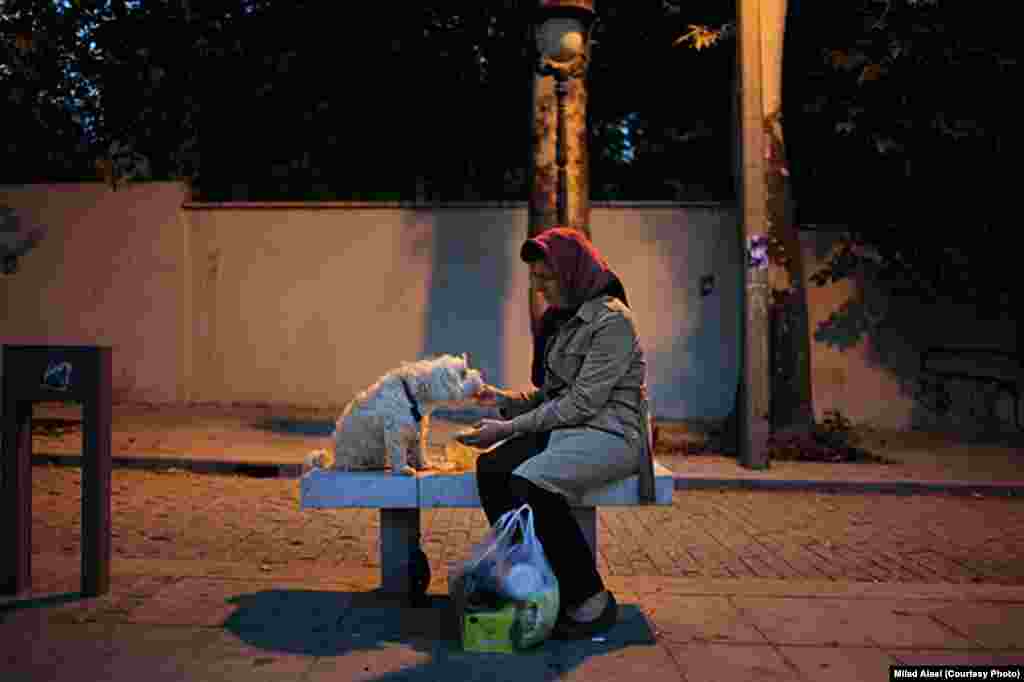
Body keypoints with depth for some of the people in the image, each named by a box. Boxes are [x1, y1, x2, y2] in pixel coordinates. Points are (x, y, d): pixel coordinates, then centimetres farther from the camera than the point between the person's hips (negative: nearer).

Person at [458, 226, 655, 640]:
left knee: (529, 482, -31)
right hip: (563, 429, 8)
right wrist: (503, 399, 1)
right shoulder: (559, 320, 16)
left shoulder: (611, 319, -11)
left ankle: (592, 601, -14)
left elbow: (584, 402, -18)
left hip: (608, 433, -8)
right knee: (490, 469, -19)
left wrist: (511, 428, -17)